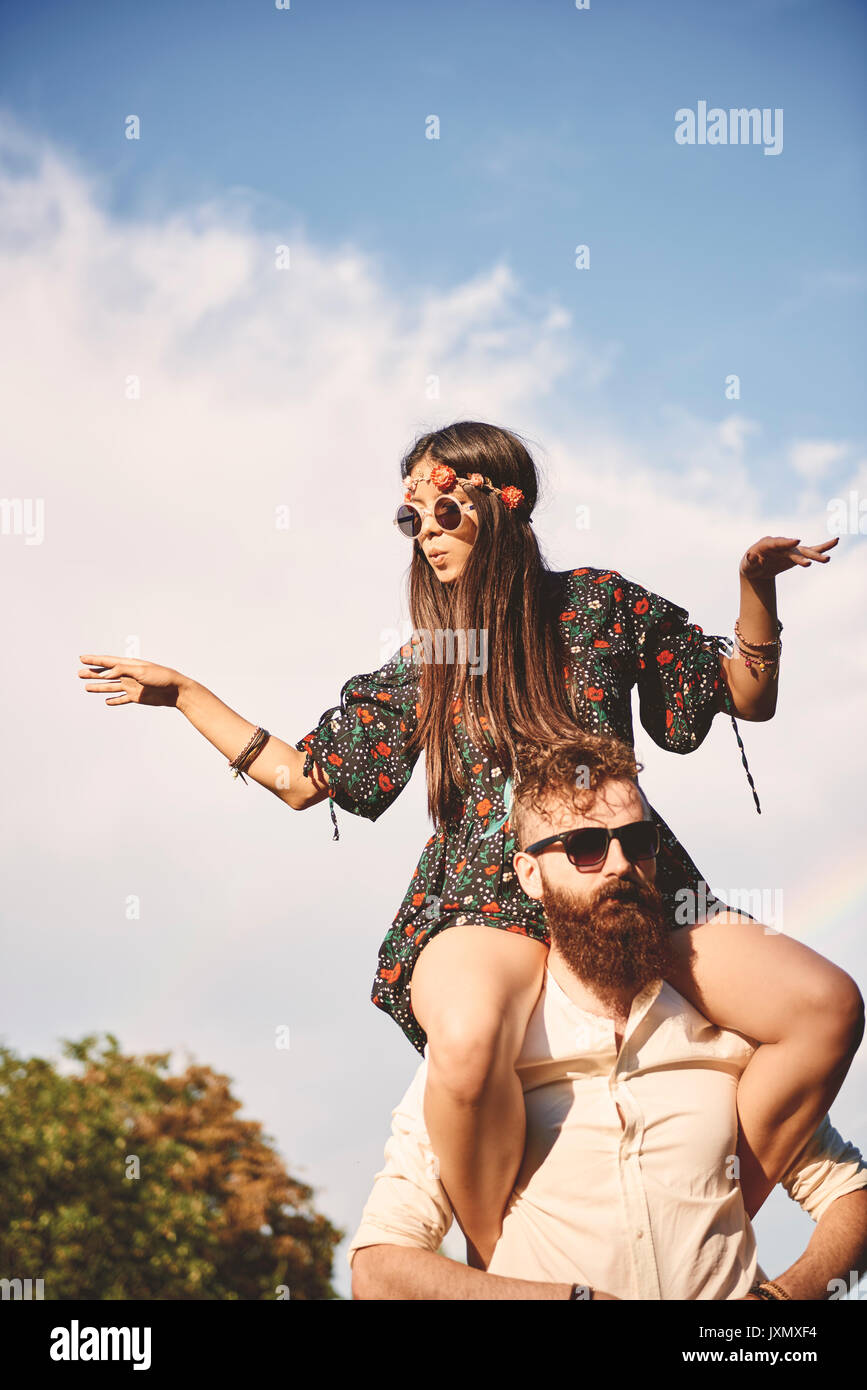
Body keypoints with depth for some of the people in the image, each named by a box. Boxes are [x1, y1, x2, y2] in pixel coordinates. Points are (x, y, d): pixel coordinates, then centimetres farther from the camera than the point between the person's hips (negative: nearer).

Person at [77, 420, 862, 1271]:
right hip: (486, 905, -2)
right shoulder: (420, 666, 12)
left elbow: (749, 698, 15)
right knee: (467, 1038, -39)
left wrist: (757, 586, -1)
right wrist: (181, 693, 18)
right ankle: (498, 1266, -13)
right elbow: (303, 779, 19)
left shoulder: (598, 604, 9)